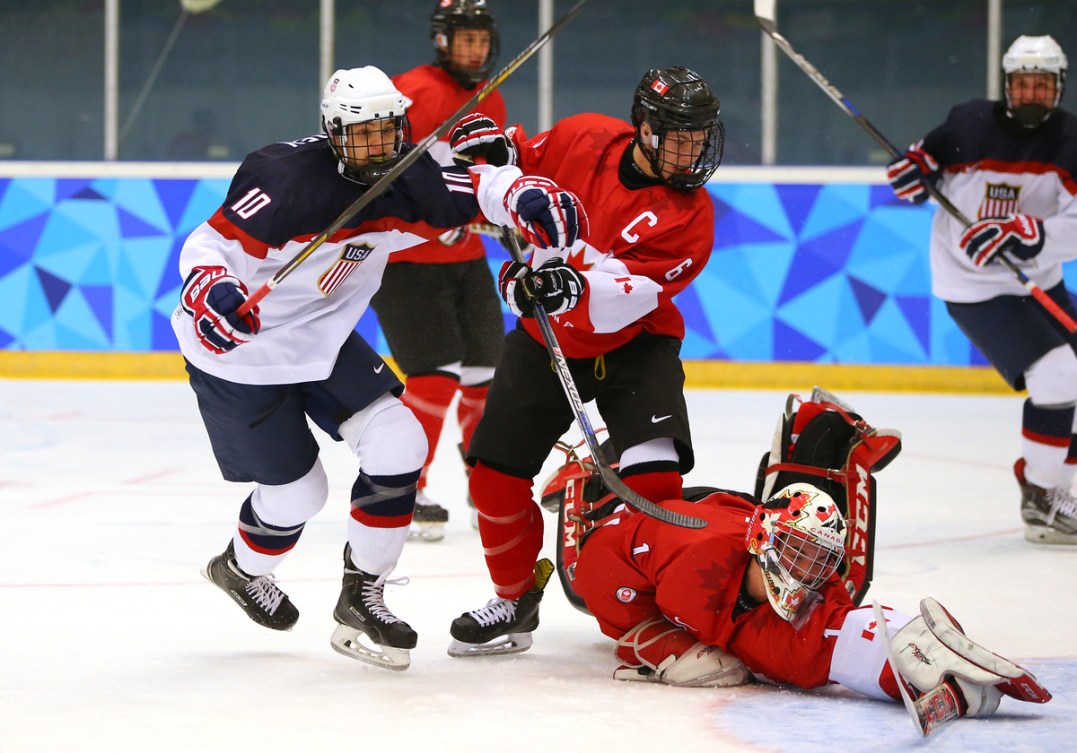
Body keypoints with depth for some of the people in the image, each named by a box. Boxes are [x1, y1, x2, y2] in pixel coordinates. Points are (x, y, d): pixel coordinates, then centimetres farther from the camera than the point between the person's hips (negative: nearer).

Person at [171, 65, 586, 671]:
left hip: (322, 341, 7)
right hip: (239, 352, -7)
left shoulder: (403, 182, -8)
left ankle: (361, 599, 7)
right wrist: (211, 292, -50)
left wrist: (527, 195, -23)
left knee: (398, 444, -8)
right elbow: (212, 244, -28)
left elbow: (477, 189, -1)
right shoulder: (288, 179, -29)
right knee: (296, 489, 2)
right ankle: (242, 569, 38)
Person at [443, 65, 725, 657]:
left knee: (653, 476, -24)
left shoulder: (689, 214, -19)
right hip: (546, 340, 3)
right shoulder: (582, 139, -11)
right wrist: (498, 151, -11)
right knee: (494, 474, 1)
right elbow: (530, 163, 11)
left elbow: (626, 295, -31)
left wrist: (577, 288, -49)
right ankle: (515, 597, 24)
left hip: (633, 344, -3)